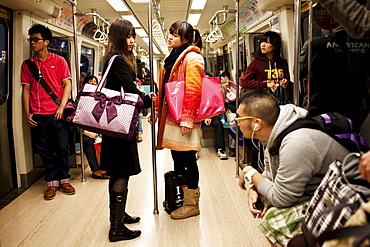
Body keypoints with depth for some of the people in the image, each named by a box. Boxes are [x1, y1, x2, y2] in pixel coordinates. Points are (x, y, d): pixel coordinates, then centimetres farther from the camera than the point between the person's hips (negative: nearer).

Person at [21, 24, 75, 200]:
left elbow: (67, 85, 1)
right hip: (38, 115, 2)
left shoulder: (59, 61, 4)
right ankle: (52, 183, 18)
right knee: (44, 150, 6)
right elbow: (26, 89, 9)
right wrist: (27, 113, 1)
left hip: (57, 113, -2)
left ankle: (64, 180, 17)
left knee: (62, 148, 1)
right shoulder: (27, 64, 9)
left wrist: (62, 107, -10)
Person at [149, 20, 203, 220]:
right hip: (170, 117, 9)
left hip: (183, 120, -9)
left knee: (188, 160, 0)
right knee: (177, 159, 15)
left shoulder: (192, 58, -9)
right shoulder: (172, 58, 19)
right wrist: (157, 110, 18)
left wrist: (187, 119, -22)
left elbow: (193, 91, -18)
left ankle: (192, 204, 13)